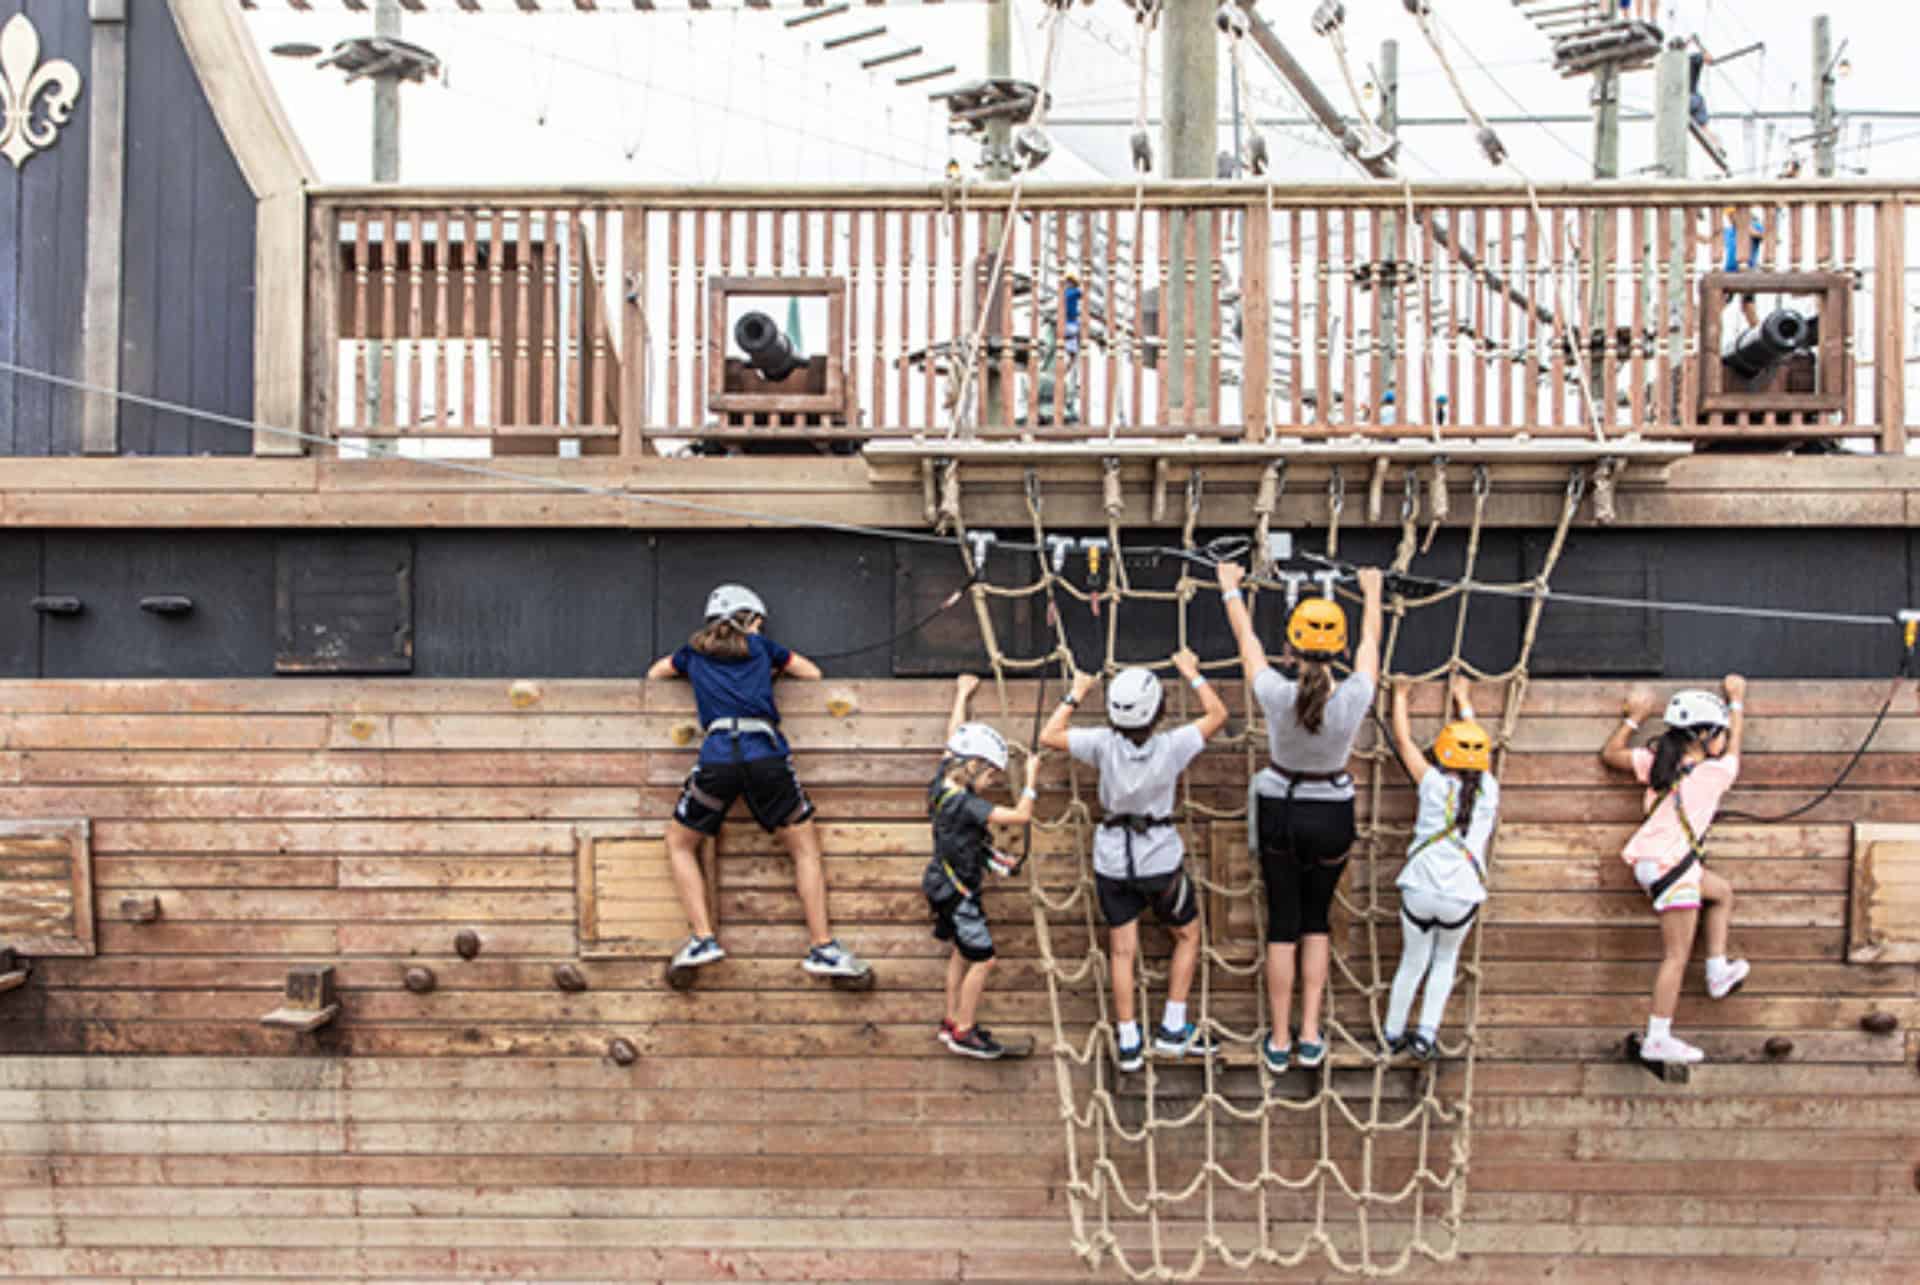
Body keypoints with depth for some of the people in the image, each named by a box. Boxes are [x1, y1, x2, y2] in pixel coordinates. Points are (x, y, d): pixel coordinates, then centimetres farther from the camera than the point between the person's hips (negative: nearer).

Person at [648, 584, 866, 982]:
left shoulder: (694, 652, 23)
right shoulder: (761, 646, 21)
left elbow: (654, 674, 41)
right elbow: (813, 673, 31)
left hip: (717, 756, 0)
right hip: (766, 754, 0)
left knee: (680, 843, 20)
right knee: (805, 848, 13)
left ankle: (703, 939, 8)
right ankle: (822, 948, 4)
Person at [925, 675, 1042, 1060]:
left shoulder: (943, 781, -4)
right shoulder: (966, 804, -29)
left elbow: (954, 736, 13)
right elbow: (1021, 815, -32)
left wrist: (963, 695, 26)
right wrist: (1032, 778, -18)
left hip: (946, 885, 10)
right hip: (957, 891, -10)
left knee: (962, 952, 21)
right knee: (982, 959, -1)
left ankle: (952, 1021, 32)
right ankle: (963, 1032, 8)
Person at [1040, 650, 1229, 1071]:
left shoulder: (1104, 745, -19)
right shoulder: (1171, 747, -19)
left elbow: (1049, 736, -6)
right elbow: (1217, 714, -4)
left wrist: (1075, 695, 5)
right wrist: (1192, 673, 8)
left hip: (1112, 860, 1)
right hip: (1160, 860, -1)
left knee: (1122, 950, 10)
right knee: (1187, 935, 20)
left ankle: (1128, 1044, 14)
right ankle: (1173, 1029, 20)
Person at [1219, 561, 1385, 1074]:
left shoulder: (1276, 695, -22)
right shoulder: (1354, 698, -20)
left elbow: (1247, 639, -4)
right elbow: (1371, 640, 0)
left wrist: (1231, 589, 14)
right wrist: (1372, 592, 19)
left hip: (1280, 814, -1)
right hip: (1332, 816, 1)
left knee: (1282, 925, 10)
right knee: (1316, 921, 18)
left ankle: (1280, 1042, 14)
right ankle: (1311, 1036, 13)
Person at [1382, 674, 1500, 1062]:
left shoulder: (1434, 784, -3)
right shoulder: (1488, 790, 3)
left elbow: (1403, 740, 8)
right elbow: (1477, 743, 20)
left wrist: (1400, 695, 22)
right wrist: (1462, 700, 34)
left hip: (1420, 891, -1)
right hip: (1462, 896, 1)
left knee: (1412, 962, 17)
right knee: (1446, 960, 23)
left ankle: (1393, 1035, 27)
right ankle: (1426, 1035, 16)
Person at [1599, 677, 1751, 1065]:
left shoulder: (1655, 761, 5)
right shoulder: (1717, 772, -7)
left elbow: (1610, 754, 18)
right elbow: (1734, 748, 16)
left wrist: (1633, 717, 23)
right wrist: (1737, 701, 28)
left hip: (1647, 859, 8)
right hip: (1672, 865, -8)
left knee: (1722, 892, 29)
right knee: (1676, 957, -1)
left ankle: (1718, 972, 31)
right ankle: (1658, 1039, 0)